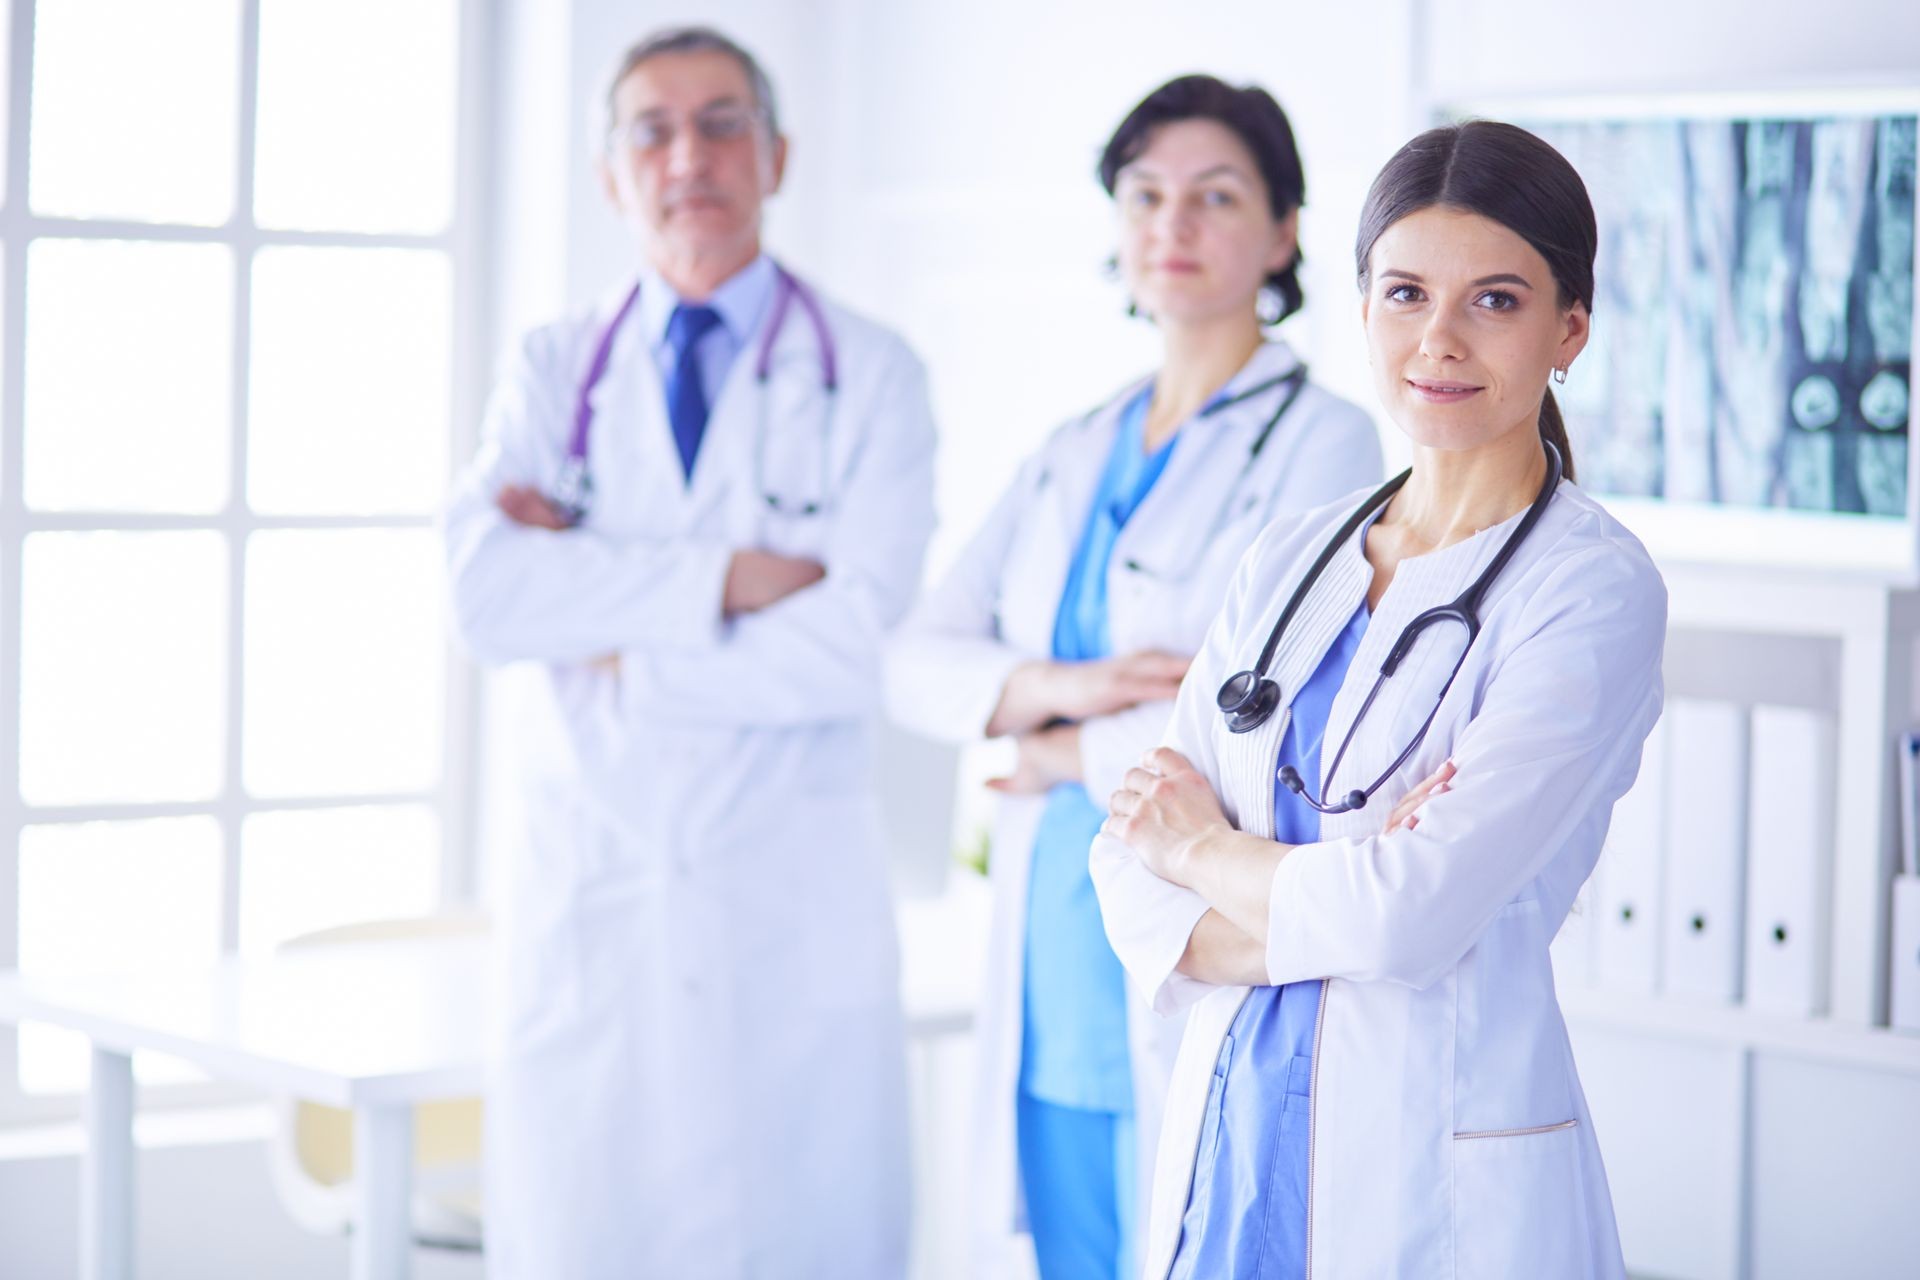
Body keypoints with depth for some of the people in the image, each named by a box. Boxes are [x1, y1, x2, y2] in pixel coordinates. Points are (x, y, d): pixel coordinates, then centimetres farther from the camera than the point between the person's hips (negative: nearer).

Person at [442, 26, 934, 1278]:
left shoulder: (871, 375, 2)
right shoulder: (555, 369, 9)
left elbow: (857, 643, -11)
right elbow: (487, 593, -8)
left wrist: (623, 648, -8)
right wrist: (724, 577, -14)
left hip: (795, 912, -2)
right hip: (587, 893, 2)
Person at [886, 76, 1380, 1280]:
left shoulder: (1323, 443, -6)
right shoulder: (1072, 456, 15)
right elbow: (920, 659, 7)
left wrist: (1063, 752, -4)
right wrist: (1067, 685, -13)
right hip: (1053, 977, 6)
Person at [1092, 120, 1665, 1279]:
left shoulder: (1592, 590, -12)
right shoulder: (1291, 561, 6)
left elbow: (1414, 917, -21)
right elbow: (1138, 885, 1)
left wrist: (1209, 851, -4)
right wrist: (1338, 905, -17)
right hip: (1230, 1141, 5)